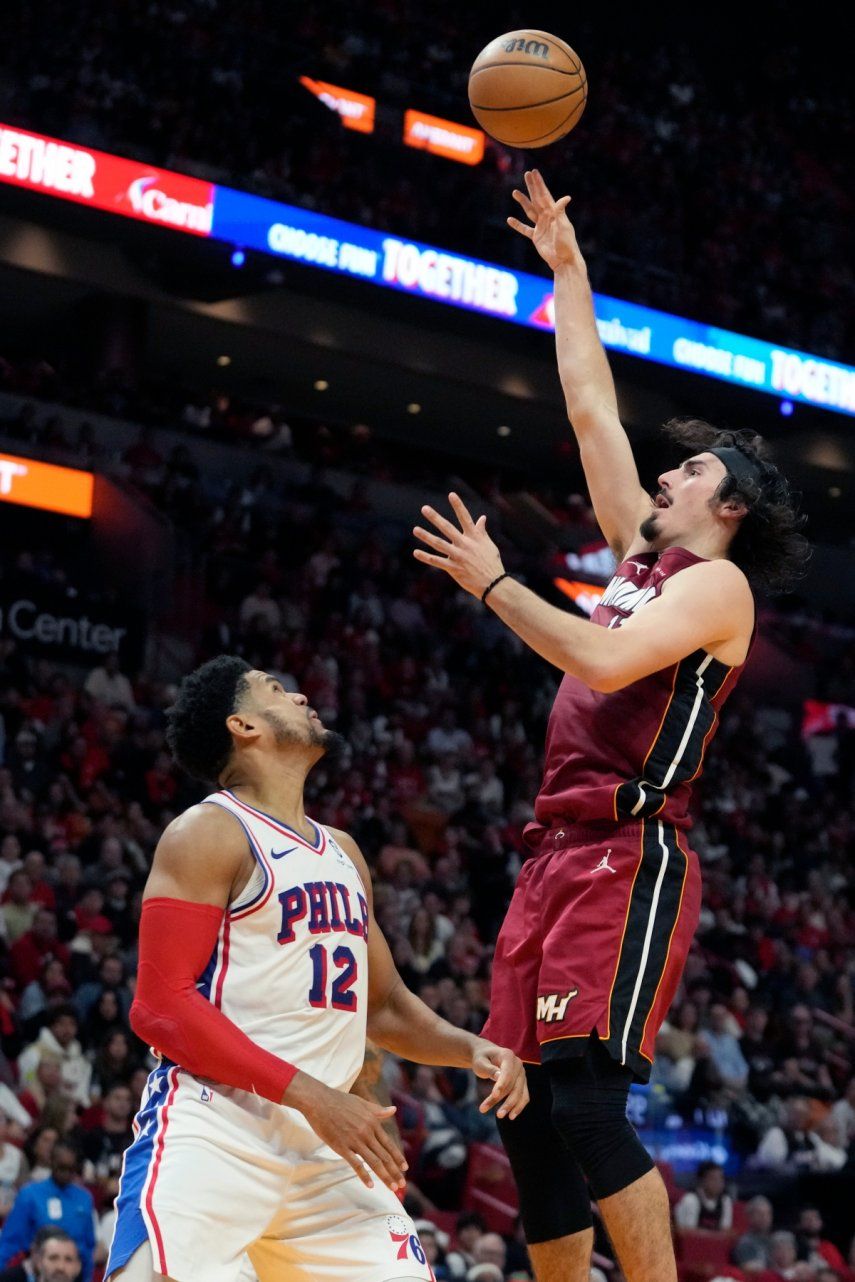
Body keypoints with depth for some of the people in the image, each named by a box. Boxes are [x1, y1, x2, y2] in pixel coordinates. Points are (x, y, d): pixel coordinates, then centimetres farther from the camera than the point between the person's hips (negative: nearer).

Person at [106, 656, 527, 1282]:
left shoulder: (344, 853, 21)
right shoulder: (210, 834, -3)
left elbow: (384, 1006, 29)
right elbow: (159, 1006, -13)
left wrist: (472, 1049, 8)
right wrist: (310, 1095, -19)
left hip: (326, 1145, 8)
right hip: (213, 1131, -8)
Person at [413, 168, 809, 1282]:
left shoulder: (717, 582, -2)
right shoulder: (644, 553, 21)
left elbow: (605, 659, -19)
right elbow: (592, 409, 26)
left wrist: (493, 583, -14)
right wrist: (567, 271, 28)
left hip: (631, 856, -9)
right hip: (560, 855, 9)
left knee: (585, 1097, -19)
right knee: (527, 1113, 5)